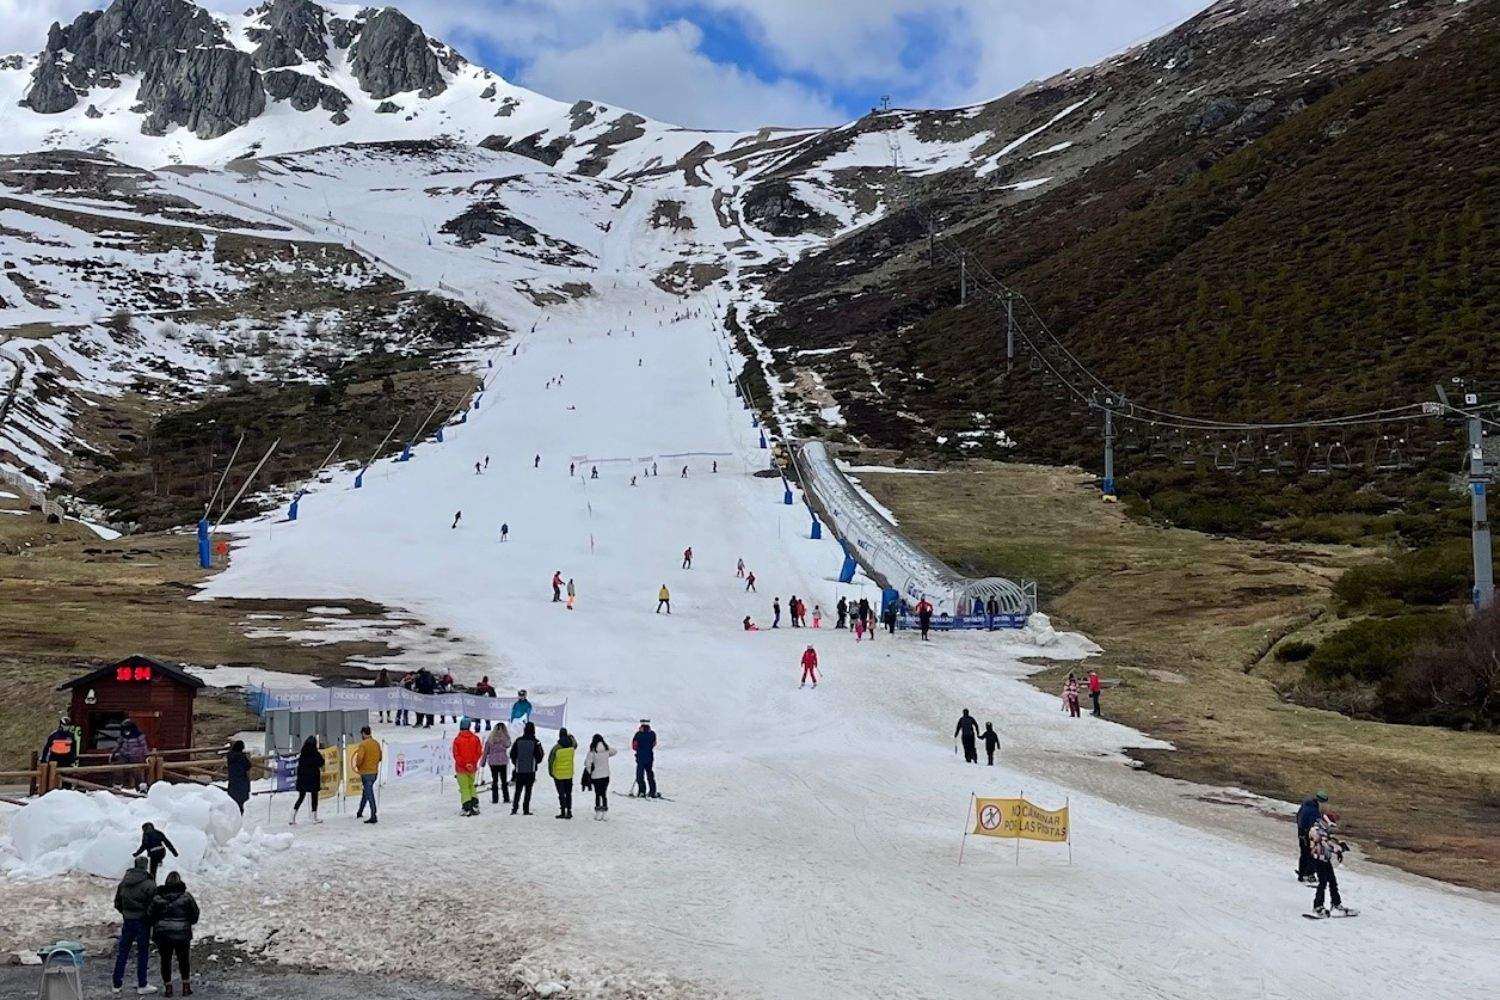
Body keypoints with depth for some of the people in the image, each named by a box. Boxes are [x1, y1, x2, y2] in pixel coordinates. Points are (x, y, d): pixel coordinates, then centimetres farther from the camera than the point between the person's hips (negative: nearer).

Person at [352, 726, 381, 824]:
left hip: (366, 773, -7)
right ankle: (360, 813, 35)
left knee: (369, 794, -5)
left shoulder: (363, 744, -15)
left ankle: (373, 817, -6)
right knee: (365, 792, 22)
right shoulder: (376, 744, 7)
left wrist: (357, 766, -4)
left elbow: (359, 757, -23)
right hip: (374, 772, 7)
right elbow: (380, 757, 14)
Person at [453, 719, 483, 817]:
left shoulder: (457, 739, -10)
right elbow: (479, 752, -2)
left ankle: (467, 809, -5)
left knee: (464, 788, 1)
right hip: (472, 768, 3)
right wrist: (472, 763, -3)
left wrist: (464, 764, -10)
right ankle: (475, 804, 8)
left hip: (461, 768, -3)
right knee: (471, 786, 20)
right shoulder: (475, 738, -1)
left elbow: (456, 755, -12)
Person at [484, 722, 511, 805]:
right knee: (504, 780, 10)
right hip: (503, 761, 0)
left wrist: (483, 761, 10)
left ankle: (495, 799, 7)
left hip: (493, 761, 0)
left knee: (494, 780, 7)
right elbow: (508, 745, 7)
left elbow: (486, 751, 0)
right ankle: (506, 799, 12)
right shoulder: (505, 738, -9)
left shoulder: (490, 738, -6)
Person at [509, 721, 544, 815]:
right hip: (531, 770, -2)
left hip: (519, 770, 2)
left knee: (518, 790, 10)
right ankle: (526, 809, -1)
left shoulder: (518, 741, 0)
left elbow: (512, 754, 6)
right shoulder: (535, 742, -7)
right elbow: (539, 757, -2)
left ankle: (514, 809, 4)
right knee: (528, 790, 3)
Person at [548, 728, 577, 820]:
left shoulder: (556, 747, -17)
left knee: (561, 794, 4)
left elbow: (550, 760, -11)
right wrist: (571, 737, 33)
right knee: (568, 794, 14)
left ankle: (563, 812, 2)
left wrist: (550, 772, 2)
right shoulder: (571, 746, -7)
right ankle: (569, 811, 13)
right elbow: (575, 744, 20)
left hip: (558, 775, -3)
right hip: (569, 774, 3)